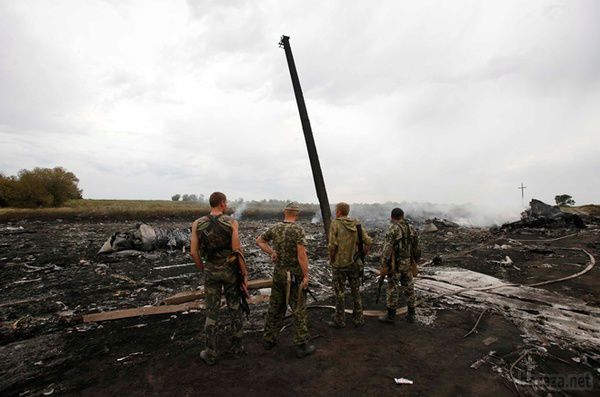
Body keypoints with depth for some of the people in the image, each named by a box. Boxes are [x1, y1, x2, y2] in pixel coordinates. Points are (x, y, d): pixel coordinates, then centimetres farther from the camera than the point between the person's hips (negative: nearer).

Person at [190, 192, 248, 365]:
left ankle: (210, 354, 23)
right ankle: (237, 346, 28)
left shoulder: (197, 224, -6)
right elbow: (237, 250, -15)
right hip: (230, 270, -1)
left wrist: (203, 270, 13)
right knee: (235, 309, 16)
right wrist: (245, 273, -6)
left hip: (211, 271, 1)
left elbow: (194, 252, -4)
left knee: (212, 312, 13)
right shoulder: (231, 222, -13)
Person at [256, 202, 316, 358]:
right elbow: (301, 255, -20)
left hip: (278, 273, 6)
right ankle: (301, 346, 13)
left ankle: (269, 339, 31)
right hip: (294, 275, -5)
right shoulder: (298, 230, -16)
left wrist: (271, 252, 7)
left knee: (275, 307, 18)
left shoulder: (275, 228, 2)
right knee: (299, 310, 5)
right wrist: (306, 276, -15)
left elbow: (259, 240, 16)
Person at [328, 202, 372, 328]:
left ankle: (339, 321, 20)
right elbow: (368, 242, -2)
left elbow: (333, 245, -19)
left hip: (339, 264, -4)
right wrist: (361, 257, 8)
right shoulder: (357, 224, 2)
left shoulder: (335, 223, -11)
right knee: (356, 292, 17)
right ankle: (358, 319, 27)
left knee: (339, 293, 9)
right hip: (355, 264, 4)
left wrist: (331, 260, -4)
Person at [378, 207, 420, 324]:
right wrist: (414, 261, 21)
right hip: (408, 264, 6)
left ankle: (391, 316, 10)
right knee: (409, 287, 14)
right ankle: (411, 315, 24)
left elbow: (387, 248, -20)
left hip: (395, 264, -6)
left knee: (393, 289, 2)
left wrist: (384, 265, -15)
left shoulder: (393, 229, -14)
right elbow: (416, 247, 11)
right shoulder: (411, 228, 6)